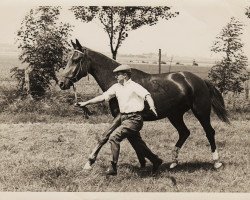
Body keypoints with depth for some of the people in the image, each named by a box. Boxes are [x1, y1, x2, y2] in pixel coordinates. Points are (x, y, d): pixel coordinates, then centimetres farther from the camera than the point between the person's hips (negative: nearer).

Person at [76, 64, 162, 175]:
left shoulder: (134, 86, -10)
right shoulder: (116, 87, 11)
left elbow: (147, 95, -24)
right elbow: (102, 97, 14)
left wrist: (152, 107, -43)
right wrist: (86, 103, 12)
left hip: (133, 119, -8)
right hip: (124, 119, 8)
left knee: (114, 138, -17)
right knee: (139, 144, 15)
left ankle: (113, 168, -13)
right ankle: (156, 161, 32)